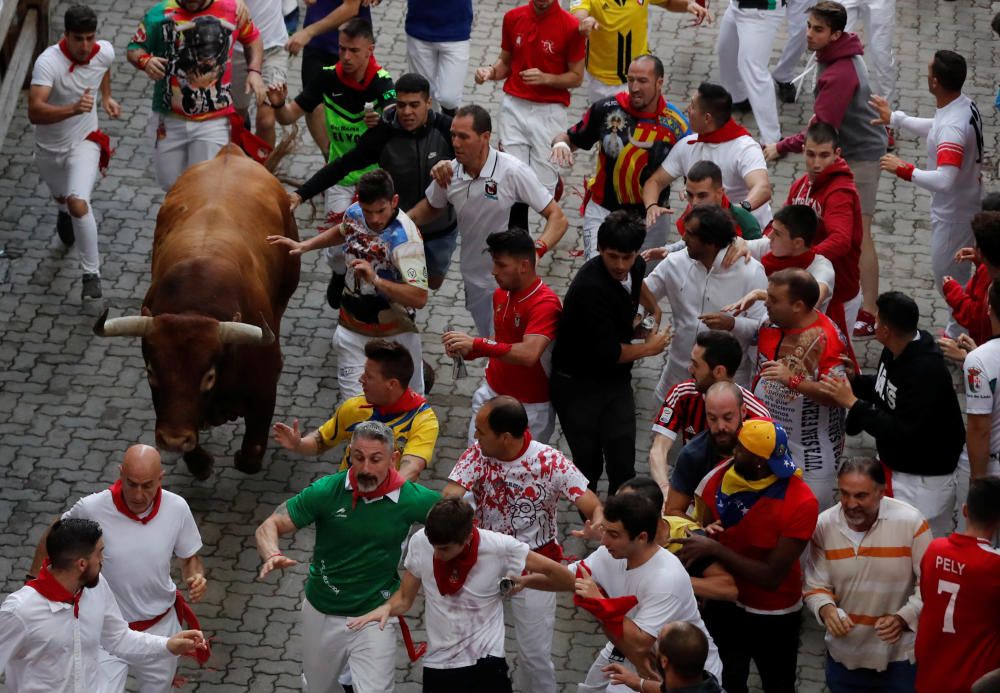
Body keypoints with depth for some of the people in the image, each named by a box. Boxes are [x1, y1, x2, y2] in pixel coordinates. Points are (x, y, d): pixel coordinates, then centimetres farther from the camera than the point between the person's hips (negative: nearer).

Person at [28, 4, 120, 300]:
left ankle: (92, 274, -10)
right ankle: (64, 213, 68)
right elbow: (34, 112, -43)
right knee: (62, 198, 28)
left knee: (78, 204, -24)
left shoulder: (105, 52, -17)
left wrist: (107, 97, 12)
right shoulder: (48, 62, -32)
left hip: (84, 142, 0)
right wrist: (74, 109, -55)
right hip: (49, 146, 0)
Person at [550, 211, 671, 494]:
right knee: (588, 463, 3)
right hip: (577, 386, -6)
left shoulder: (635, 267, -3)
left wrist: (654, 309, 22)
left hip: (615, 382, 6)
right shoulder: (591, 287, -29)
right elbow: (607, 352, -27)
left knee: (623, 465, -2)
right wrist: (649, 347, -11)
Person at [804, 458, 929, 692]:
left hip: (899, 657, -2)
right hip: (843, 656, 2)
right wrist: (826, 609, -23)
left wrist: (903, 618, -25)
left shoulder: (911, 522, -15)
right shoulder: (824, 526, -7)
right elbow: (815, 586, -1)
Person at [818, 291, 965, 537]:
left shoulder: (927, 371, -29)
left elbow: (901, 434, -30)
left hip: (924, 480, -9)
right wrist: (851, 380, -3)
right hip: (891, 466, 10)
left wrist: (852, 403, -27)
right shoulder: (894, 352, -3)